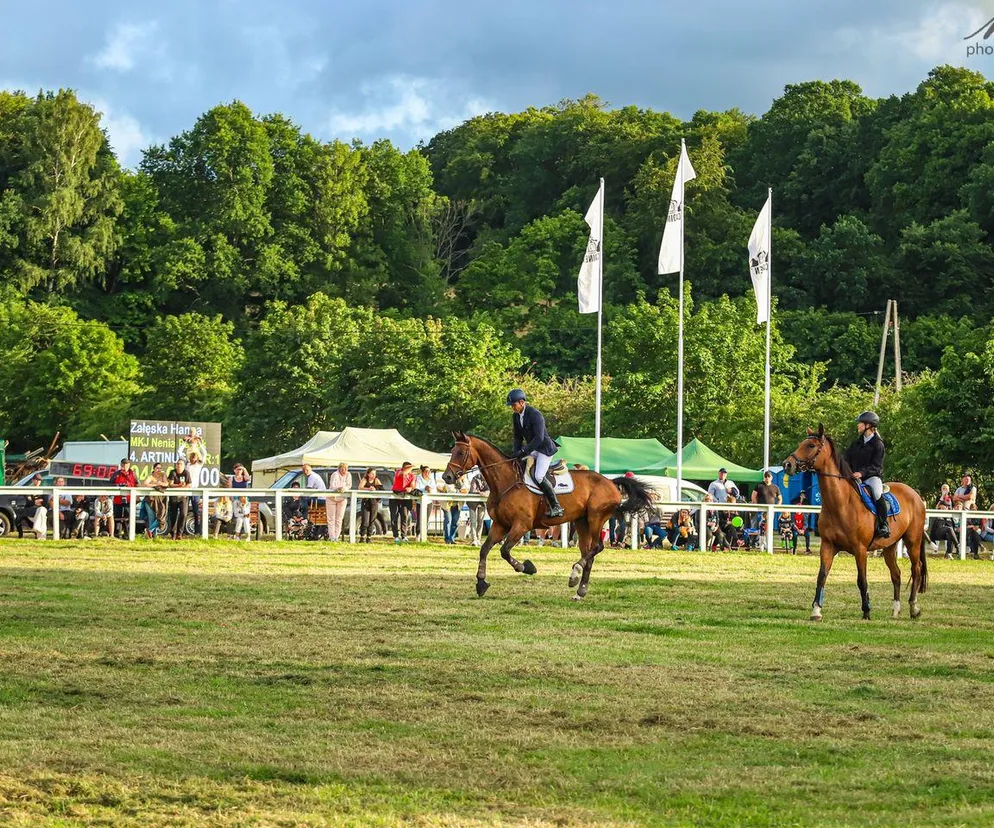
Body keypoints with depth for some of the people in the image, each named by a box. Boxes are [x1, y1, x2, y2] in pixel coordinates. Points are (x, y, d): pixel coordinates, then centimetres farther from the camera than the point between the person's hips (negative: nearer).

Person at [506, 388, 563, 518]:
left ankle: (556, 507, -15)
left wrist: (523, 452, -28)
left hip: (544, 449, -9)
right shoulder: (516, 416, 4)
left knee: (539, 476, -22)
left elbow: (539, 438, -27)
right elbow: (518, 437, 11)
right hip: (531, 449, 9)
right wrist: (516, 452, -5)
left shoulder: (535, 415, -22)